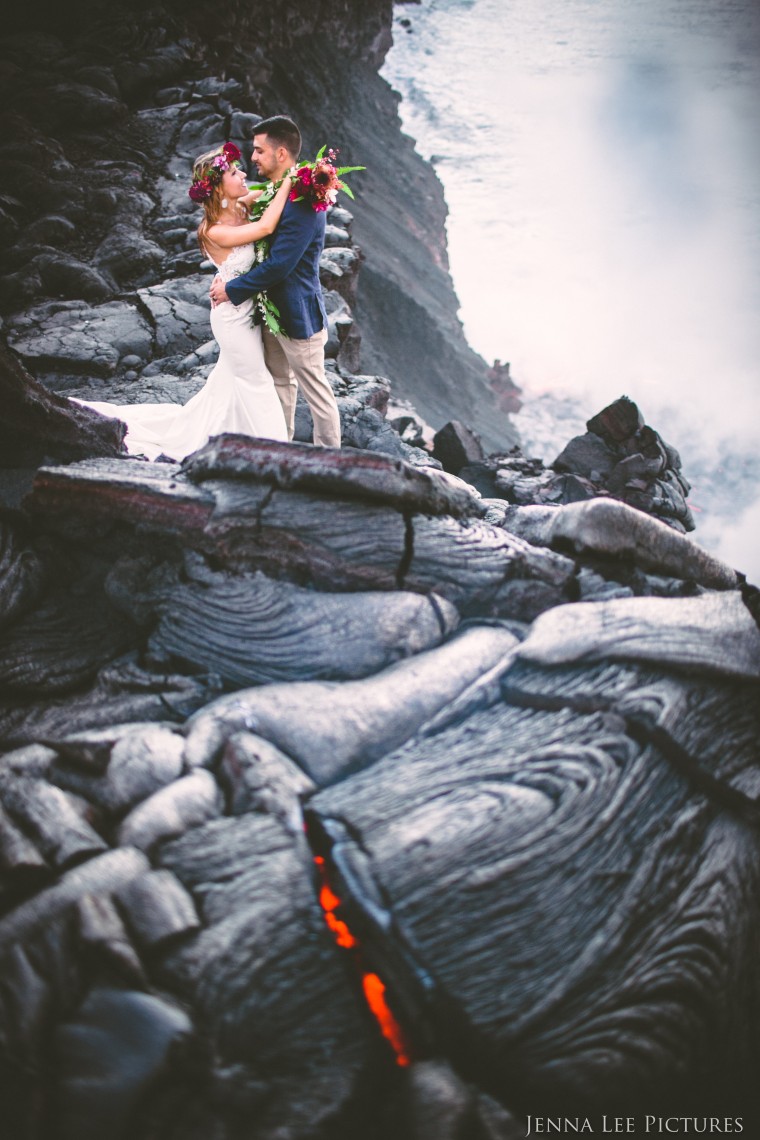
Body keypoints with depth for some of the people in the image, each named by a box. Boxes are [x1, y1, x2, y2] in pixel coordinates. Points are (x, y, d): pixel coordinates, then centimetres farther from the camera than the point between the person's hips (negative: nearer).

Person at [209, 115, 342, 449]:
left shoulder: (303, 203, -25)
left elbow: (278, 265, -28)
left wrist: (232, 290, -18)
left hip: (297, 314, -10)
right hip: (270, 308, 10)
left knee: (316, 392, 2)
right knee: (279, 383, 22)